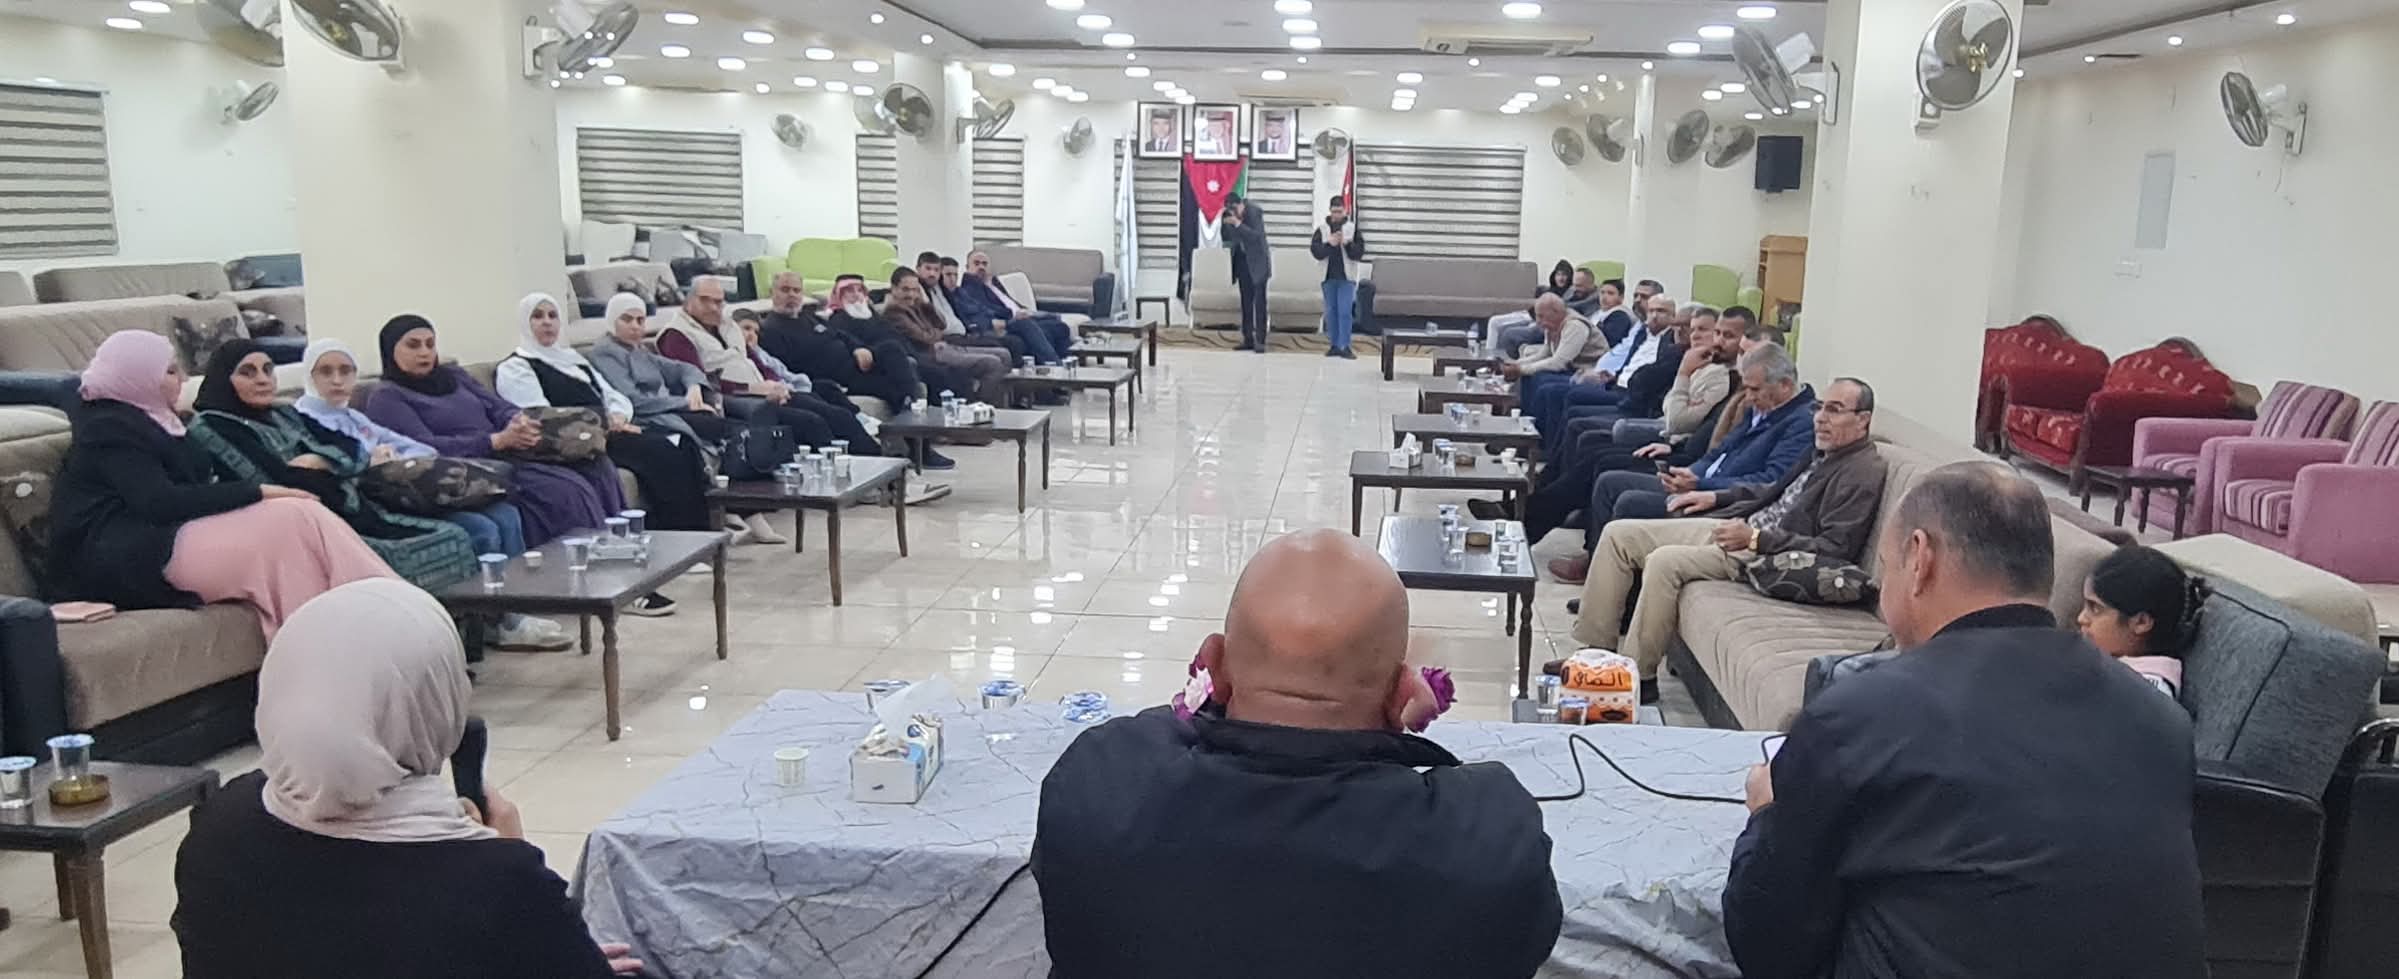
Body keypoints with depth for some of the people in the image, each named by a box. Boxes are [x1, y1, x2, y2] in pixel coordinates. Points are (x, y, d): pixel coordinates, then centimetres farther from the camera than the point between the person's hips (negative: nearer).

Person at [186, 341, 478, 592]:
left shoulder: (286, 415, 24)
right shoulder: (209, 427, 0)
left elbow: (352, 449, 13)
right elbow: (277, 482, -12)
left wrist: (318, 461, -10)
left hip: (351, 514, 8)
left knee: (452, 537, -11)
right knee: (391, 561, -33)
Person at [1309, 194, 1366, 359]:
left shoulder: (1352, 228, 0)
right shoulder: (1321, 228, 2)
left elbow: (1360, 253, -3)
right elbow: (1315, 250, -5)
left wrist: (1348, 244, -18)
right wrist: (1329, 244, -18)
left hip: (1346, 276, -2)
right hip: (1328, 276, 2)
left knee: (1345, 312, -6)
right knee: (1330, 312, 9)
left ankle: (1344, 346, -3)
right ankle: (1334, 345, 17)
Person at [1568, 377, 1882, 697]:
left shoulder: (1863, 472, -13)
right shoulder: (1825, 451, 14)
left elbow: (1835, 551, -21)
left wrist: (1756, 538, -23)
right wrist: (1716, 496, 19)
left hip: (1765, 551, -10)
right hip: (1736, 525, 10)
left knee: (1664, 560, -30)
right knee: (1619, 533, 1)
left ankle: (1638, 675, -17)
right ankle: (1598, 649, 1)